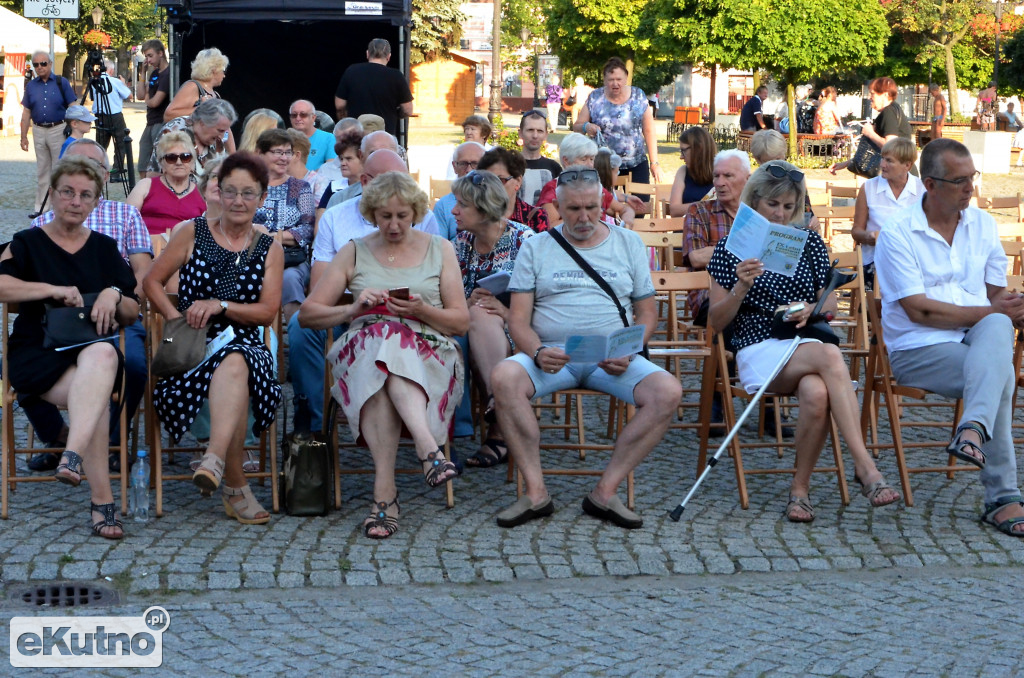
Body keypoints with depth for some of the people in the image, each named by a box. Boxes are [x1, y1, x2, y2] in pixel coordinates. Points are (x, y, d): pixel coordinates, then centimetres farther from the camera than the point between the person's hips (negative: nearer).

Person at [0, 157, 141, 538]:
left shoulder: (105, 249, 20)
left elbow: (133, 315, 17)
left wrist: (114, 296, -5)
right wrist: (55, 290, -15)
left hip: (94, 348, 2)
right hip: (36, 353, -2)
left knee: (104, 354, -39)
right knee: (97, 396, -35)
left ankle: (73, 455, -52)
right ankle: (102, 500, -38)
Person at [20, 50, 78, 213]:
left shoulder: (62, 82, -1)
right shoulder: (31, 85, 8)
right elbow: (26, 113, 10)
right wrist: (24, 137, 6)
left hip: (59, 130, -3)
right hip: (39, 131, 3)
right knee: (42, 171, 9)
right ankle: (40, 208, 13)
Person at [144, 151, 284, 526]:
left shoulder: (270, 249, 13)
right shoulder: (193, 234, 11)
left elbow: (268, 311, 5)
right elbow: (152, 281, 11)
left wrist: (220, 306, -10)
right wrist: (176, 317, -6)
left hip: (245, 344, 0)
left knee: (235, 365, -39)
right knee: (234, 377, -35)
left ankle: (215, 460, -53)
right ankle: (236, 486, -35)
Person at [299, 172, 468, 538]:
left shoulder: (440, 250, 17)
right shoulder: (354, 253, 17)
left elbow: (461, 322, 11)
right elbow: (308, 313, 11)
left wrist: (422, 310, -8)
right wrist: (353, 309, -7)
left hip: (430, 356, 0)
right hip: (362, 352, 1)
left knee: (385, 362, -38)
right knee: (382, 336, -39)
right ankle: (429, 449, -49)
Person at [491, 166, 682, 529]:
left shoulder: (629, 243, 16)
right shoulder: (535, 247, 12)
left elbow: (647, 313, 14)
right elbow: (518, 318, 5)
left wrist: (628, 352, -7)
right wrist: (537, 351, -18)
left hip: (612, 360, 1)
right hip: (551, 355, -1)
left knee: (668, 391, -28)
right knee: (504, 377, -33)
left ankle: (605, 492, -21)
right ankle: (536, 492, -25)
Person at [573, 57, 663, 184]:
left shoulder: (638, 96, 2)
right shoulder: (595, 98, 1)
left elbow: (649, 131, 3)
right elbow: (576, 126, 7)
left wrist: (654, 162, -1)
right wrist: (586, 127, -17)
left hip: (636, 165, 0)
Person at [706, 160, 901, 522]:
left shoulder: (810, 243, 16)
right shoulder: (731, 248, 7)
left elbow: (830, 303, 18)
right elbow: (716, 322, 4)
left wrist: (810, 310, -5)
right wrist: (741, 288, -14)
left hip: (809, 345, 3)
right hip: (759, 349, -3)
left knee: (816, 394, -36)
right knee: (831, 356, -36)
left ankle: (800, 487, -21)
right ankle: (865, 466, -42)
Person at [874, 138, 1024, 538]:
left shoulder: (982, 225, 13)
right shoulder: (897, 235, -5)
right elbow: (918, 310, -13)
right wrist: (989, 312, -14)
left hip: (977, 338, 4)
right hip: (918, 350, -4)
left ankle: (973, 429, -49)